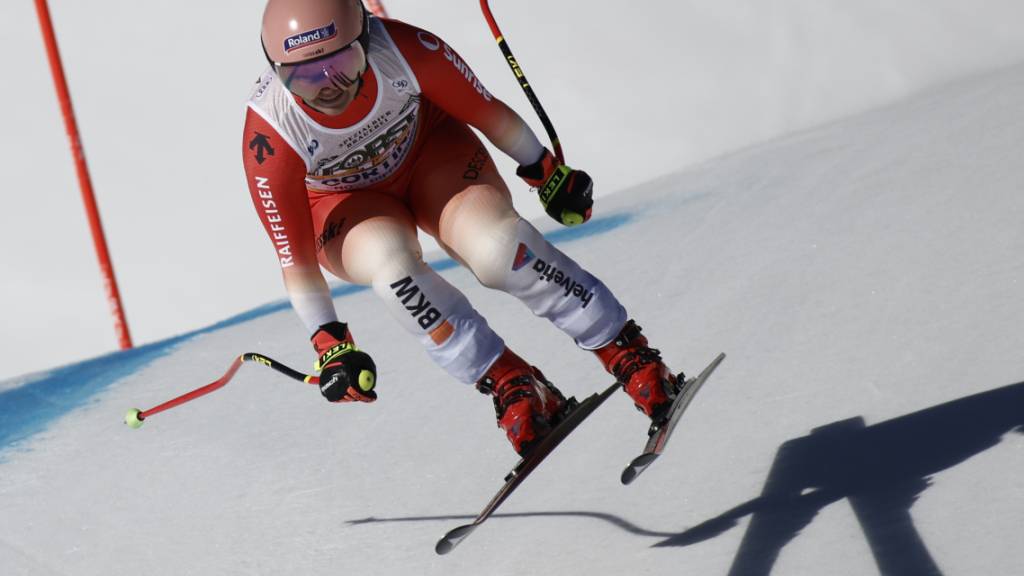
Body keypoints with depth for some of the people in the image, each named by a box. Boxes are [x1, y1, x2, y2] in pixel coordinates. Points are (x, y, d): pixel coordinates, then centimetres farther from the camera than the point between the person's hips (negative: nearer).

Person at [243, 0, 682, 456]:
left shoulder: (402, 48, -32)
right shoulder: (269, 136, -33)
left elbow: (487, 111, -14)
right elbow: (294, 253, -23)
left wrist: (546, 172, -1)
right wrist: (329, 344, -23)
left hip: (430, 151, 0)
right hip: (345, 203, 0)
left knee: (494, 246, -29)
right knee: (388, 259, -35)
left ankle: (628, 352, -12)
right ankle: (509, 383, -20)